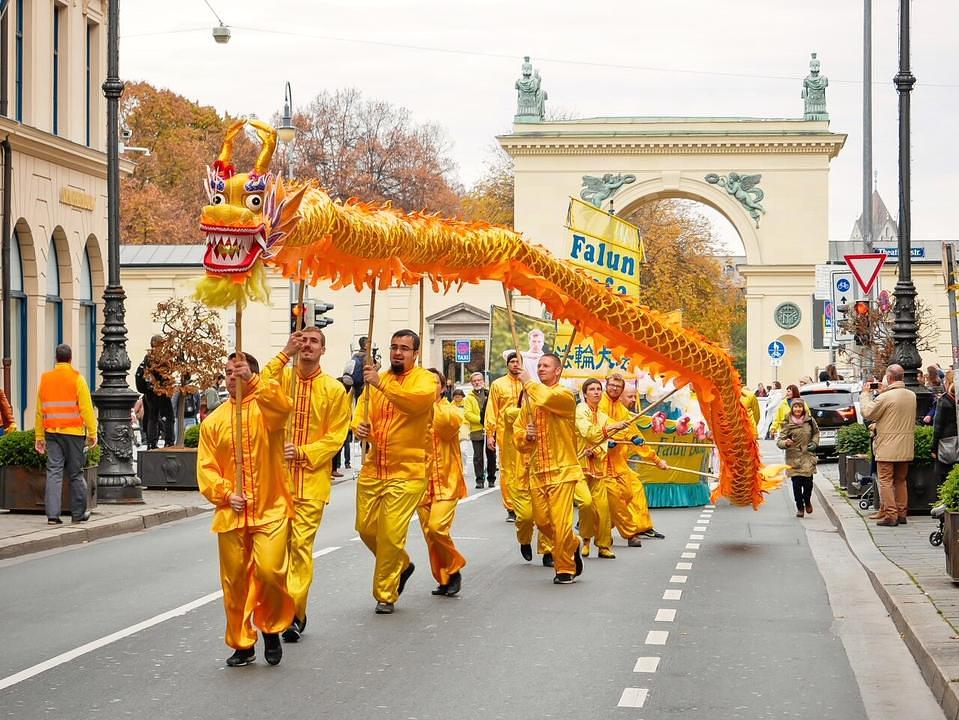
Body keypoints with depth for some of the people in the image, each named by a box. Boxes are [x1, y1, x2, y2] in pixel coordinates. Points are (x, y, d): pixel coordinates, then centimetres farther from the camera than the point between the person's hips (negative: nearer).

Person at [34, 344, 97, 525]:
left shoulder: (45, 379, 6)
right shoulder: (77, 379, -6)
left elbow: (40, 411, 10)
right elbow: (86, 408, -9)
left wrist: (39, 437, 15)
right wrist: (92, 433, -4)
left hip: (52, 433, 3)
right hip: (74, 433, -3)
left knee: (54, 473, 2)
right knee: (75, 474, 6)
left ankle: (52, 515, -6)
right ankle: (78, 513, 14)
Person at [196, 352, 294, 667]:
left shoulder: (266, 408, 2)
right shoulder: (213, 421, 10)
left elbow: (282, 407, -24)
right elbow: (206, 468, 7)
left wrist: (252, 381, -32)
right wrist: (225, 493, -7)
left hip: (271, 511, -3)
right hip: (231, 514, 3)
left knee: (270, 571, -17)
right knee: (235, 581, 6)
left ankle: (271, 628, 10)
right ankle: (242, 644, 22)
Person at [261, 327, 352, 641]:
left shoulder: (334, 389, 3)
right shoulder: (281, 376, 6)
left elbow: (335, 436, 1)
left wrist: (302, 452, -11)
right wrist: (284, 354, -17)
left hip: (312, 477, -1)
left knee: (301, 544, -7)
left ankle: (293, 612, -3)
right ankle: (293, 613, 13)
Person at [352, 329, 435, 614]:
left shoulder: (424, 379, -6)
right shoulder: (376, 379, 11)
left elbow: (419, 400, -27)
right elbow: (360, 412, 9)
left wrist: (382, 384, -36)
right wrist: (359, 427, -15)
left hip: (406, 473, -5)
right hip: (372, 470, 5)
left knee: (391, 535, -6)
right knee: (366, 527, 11)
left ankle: (385, 595, 10)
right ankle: (402, 565, 37)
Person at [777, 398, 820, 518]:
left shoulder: (810, 421, 3)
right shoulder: (787, 424, -4)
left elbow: (816, 432, 23)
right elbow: (779, 441, -7)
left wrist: (814, 443, 7)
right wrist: (785, 442, -28)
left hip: (807, 457, 1)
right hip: (793, 458, -1)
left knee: (808, 482, -7)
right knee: (796, 483, -3)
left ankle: (807, 501, 23)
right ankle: (800, 508, 14)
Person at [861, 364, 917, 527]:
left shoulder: (885, 397, -18)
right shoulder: (911, 395, 5)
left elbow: (868, 413, -8)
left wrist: (866, 394, 5)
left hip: (888, 448, -7)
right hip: (906, 448, 7)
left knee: (886, 481, -1)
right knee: (900, 481, 16)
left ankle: (890, 515, -6)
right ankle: (902, 514, 17)